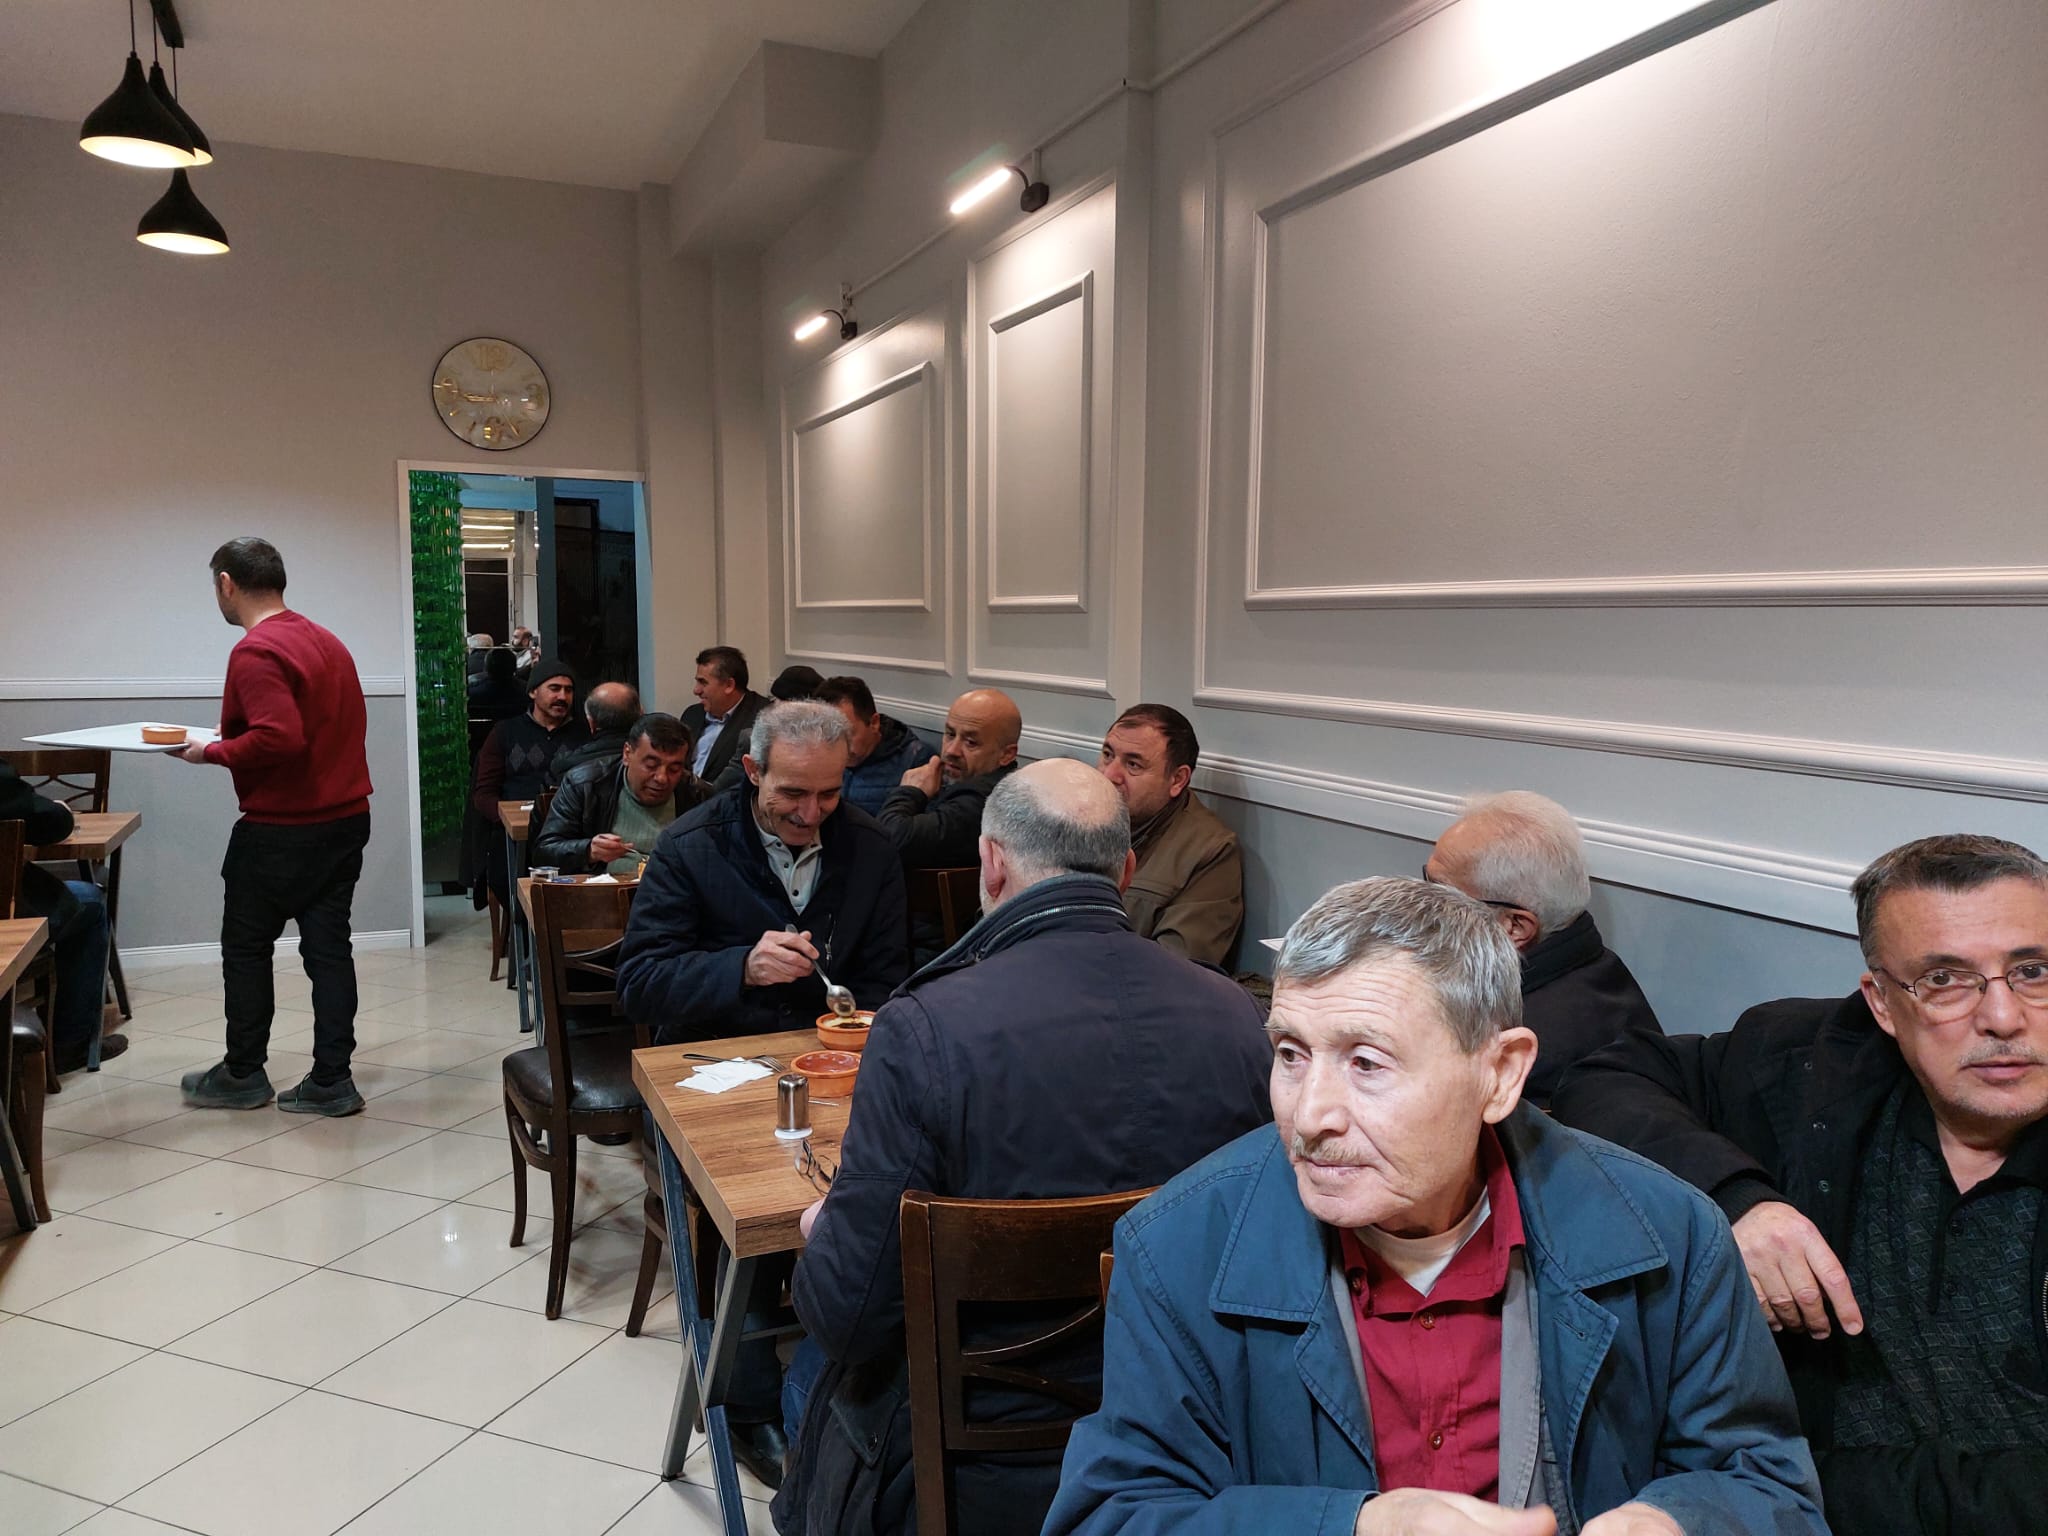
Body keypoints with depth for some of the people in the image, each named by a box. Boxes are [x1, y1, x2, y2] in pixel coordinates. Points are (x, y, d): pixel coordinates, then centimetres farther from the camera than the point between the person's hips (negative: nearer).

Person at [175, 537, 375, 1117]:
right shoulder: (326, 641, 11)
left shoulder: (256, 652, -16)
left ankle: (243, 1075, 23)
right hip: (347, 817, 8)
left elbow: (279, 738, -27)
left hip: (282, 828, -7)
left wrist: (213, 752, -11)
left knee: (246, 948, 10)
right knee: (328, 946, 8)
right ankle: (331, 1082, 10)